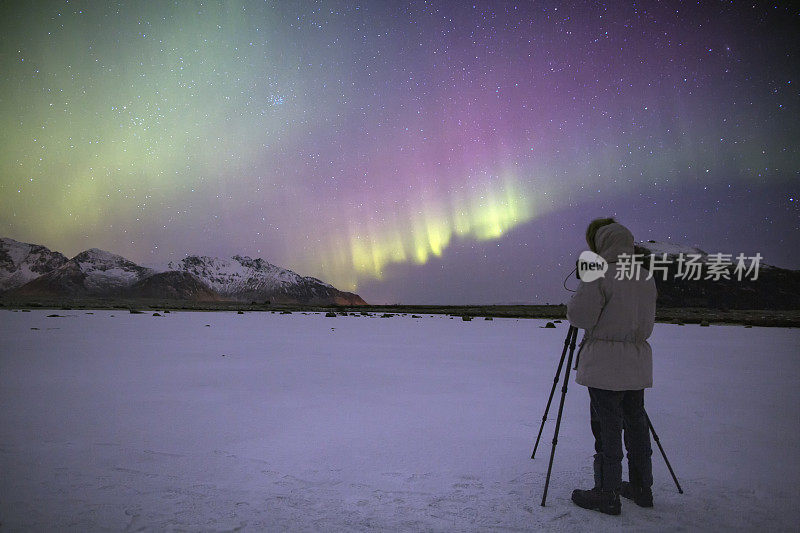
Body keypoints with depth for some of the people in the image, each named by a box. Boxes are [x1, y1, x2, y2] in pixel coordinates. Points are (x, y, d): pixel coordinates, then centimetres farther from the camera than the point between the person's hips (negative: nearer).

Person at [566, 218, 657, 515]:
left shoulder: (599, 277, -14)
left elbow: (579, 317, -14)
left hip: (605, 365, -7)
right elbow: (647, 324, 15)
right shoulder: (647, 280, 9)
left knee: (607, 429, 0)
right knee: (636, 424, 16)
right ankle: (641, 488, 27)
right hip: (638, 364, 8)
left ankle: (607, 495, 9)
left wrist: (574, 303, 4)